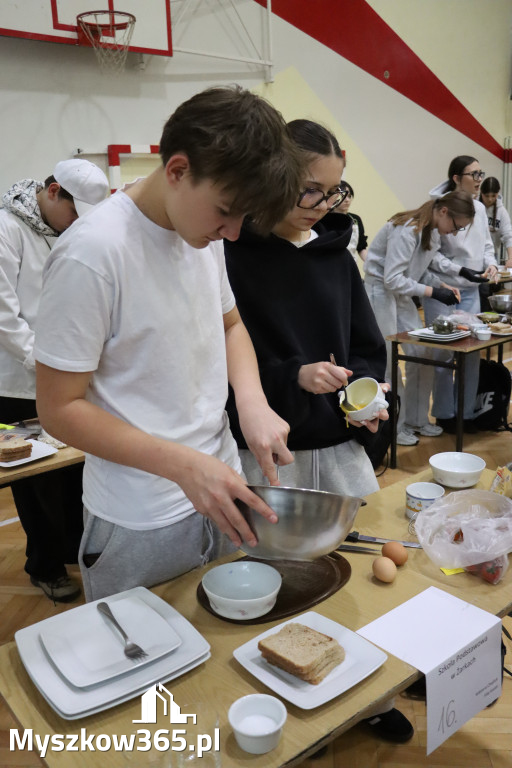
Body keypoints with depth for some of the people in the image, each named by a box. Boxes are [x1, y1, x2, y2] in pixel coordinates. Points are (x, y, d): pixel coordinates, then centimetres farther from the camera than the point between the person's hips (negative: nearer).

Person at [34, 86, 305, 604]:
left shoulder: (203, 231, 1)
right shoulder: (92, 253, -21)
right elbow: (59, 408, -17)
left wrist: (252, 401, -5)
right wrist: (185, 465, -25)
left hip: (221, 490, 7)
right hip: (140, 528, -6)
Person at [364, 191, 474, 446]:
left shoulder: (432, 230, 5)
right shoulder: (406, 230, -23)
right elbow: (392, 279, -25)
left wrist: (443, 285, -4)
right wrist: (433, 292, -21)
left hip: (402, 294, 9)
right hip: (380, 291, -9)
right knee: (388, 362, -4)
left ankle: (417, 419, 20)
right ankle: (394, 426, 8)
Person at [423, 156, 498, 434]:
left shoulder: (480, 208, 9)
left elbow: (486, 244, 15)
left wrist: (491, 264, -4)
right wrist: (459, 270, -21)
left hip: (471, 291, 7)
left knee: (472, 352, 9)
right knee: (444, 354, 3)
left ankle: (467, 412, 22)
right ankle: (444, 414, 19)